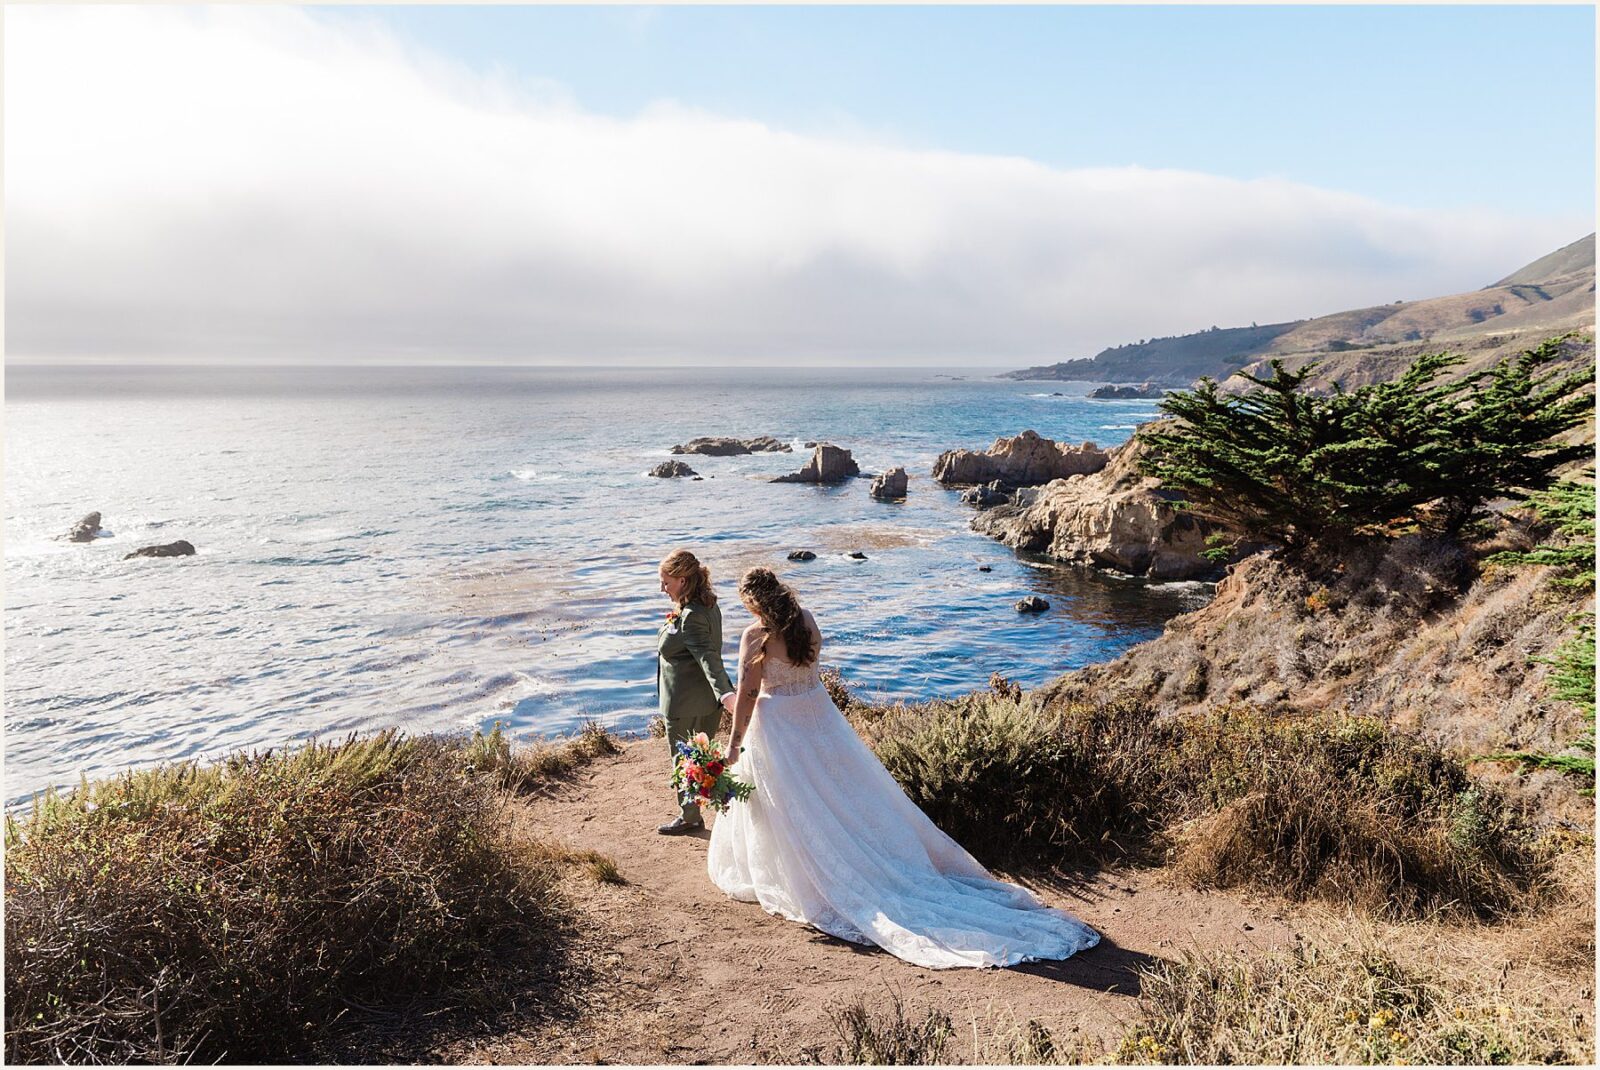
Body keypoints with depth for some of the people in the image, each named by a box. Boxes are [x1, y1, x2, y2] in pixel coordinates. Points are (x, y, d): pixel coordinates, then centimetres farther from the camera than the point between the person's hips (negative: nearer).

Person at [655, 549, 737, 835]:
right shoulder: (708, 606, 4)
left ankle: (689, 817, 29)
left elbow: (707, 656, -37)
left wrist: (724, 693, -49)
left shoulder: (691, 617, -26)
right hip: (706, 701, 9)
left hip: (685, 704, -9)